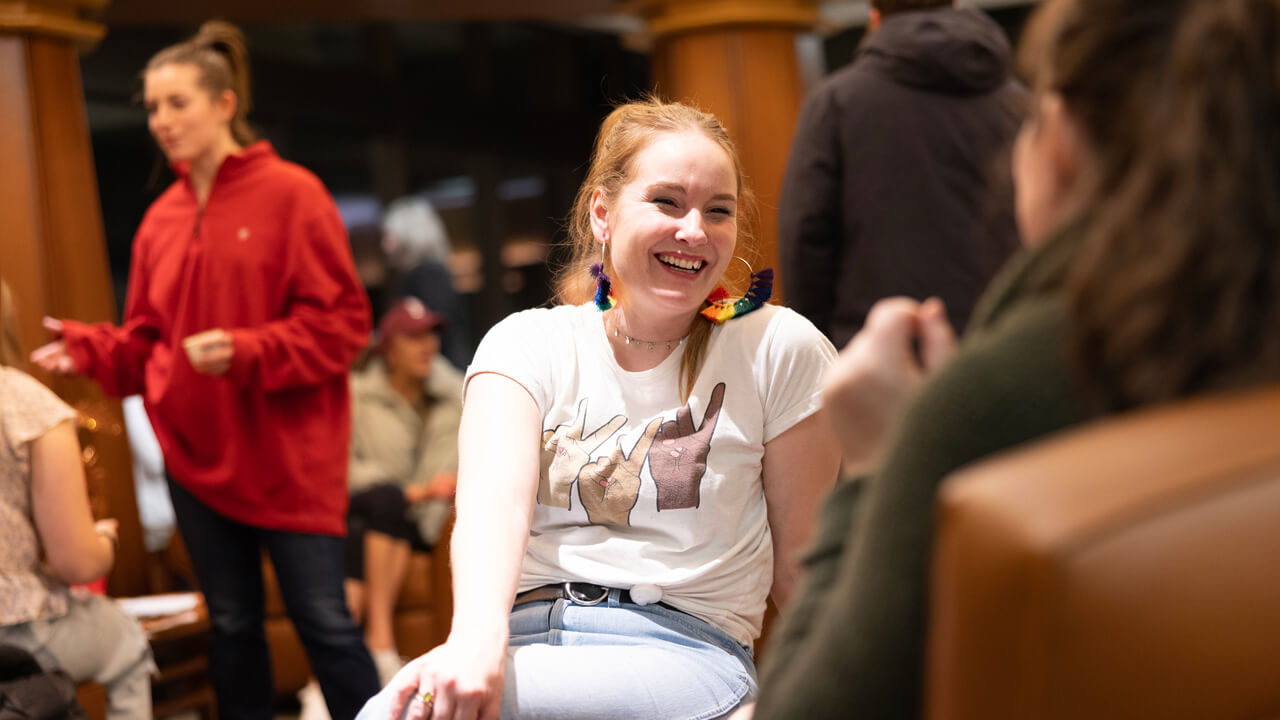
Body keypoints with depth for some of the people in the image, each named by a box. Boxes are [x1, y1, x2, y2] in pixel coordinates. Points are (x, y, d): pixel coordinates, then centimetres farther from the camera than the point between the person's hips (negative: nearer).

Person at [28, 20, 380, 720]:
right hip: (196, 454, 5)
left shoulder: (291, 194, -7)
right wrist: (87, 348, -7)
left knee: (325, 623, -3)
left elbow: (340, 322, -11)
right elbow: (145, 341, 12)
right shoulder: (161, 219, 8)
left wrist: (245, 353, -22)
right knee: (231, 626, 14)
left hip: (287, 457, -5)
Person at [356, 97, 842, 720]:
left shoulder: (778, 349, 2)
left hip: (685, 651, -2)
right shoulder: (527, 343, 5)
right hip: (523, 628, 3)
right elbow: (495, 498, -14)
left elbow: (797, 563, 7)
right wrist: (477, 637, -32)